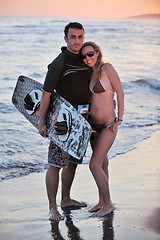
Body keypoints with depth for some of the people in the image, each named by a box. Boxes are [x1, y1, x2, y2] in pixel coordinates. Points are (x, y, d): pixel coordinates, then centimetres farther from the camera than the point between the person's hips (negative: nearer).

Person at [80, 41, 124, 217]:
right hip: (93, 124, 7)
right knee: (102, 162, 16)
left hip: (108, 125, -7)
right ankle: (102, 202, 27)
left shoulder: (107, 68, -13)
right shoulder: (89, 73, 8)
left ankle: (108, 204, 7)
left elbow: (120, 92, -11)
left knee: (94, 165, -7)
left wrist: (120, 119, -12)